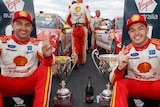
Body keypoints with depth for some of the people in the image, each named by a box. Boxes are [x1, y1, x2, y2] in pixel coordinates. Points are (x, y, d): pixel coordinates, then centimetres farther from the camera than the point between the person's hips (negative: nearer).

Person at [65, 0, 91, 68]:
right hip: (83, 28, -1)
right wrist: (87, 27, 9)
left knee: (75, 46, 6)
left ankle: (75, 61, -12)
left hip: (74, 28, 1)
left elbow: (67, 20, 4)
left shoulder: (71, 7, 3)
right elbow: (88, 20, -9)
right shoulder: (85, 7, -4)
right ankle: (83, 61, 24)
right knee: (83, 46, 12)